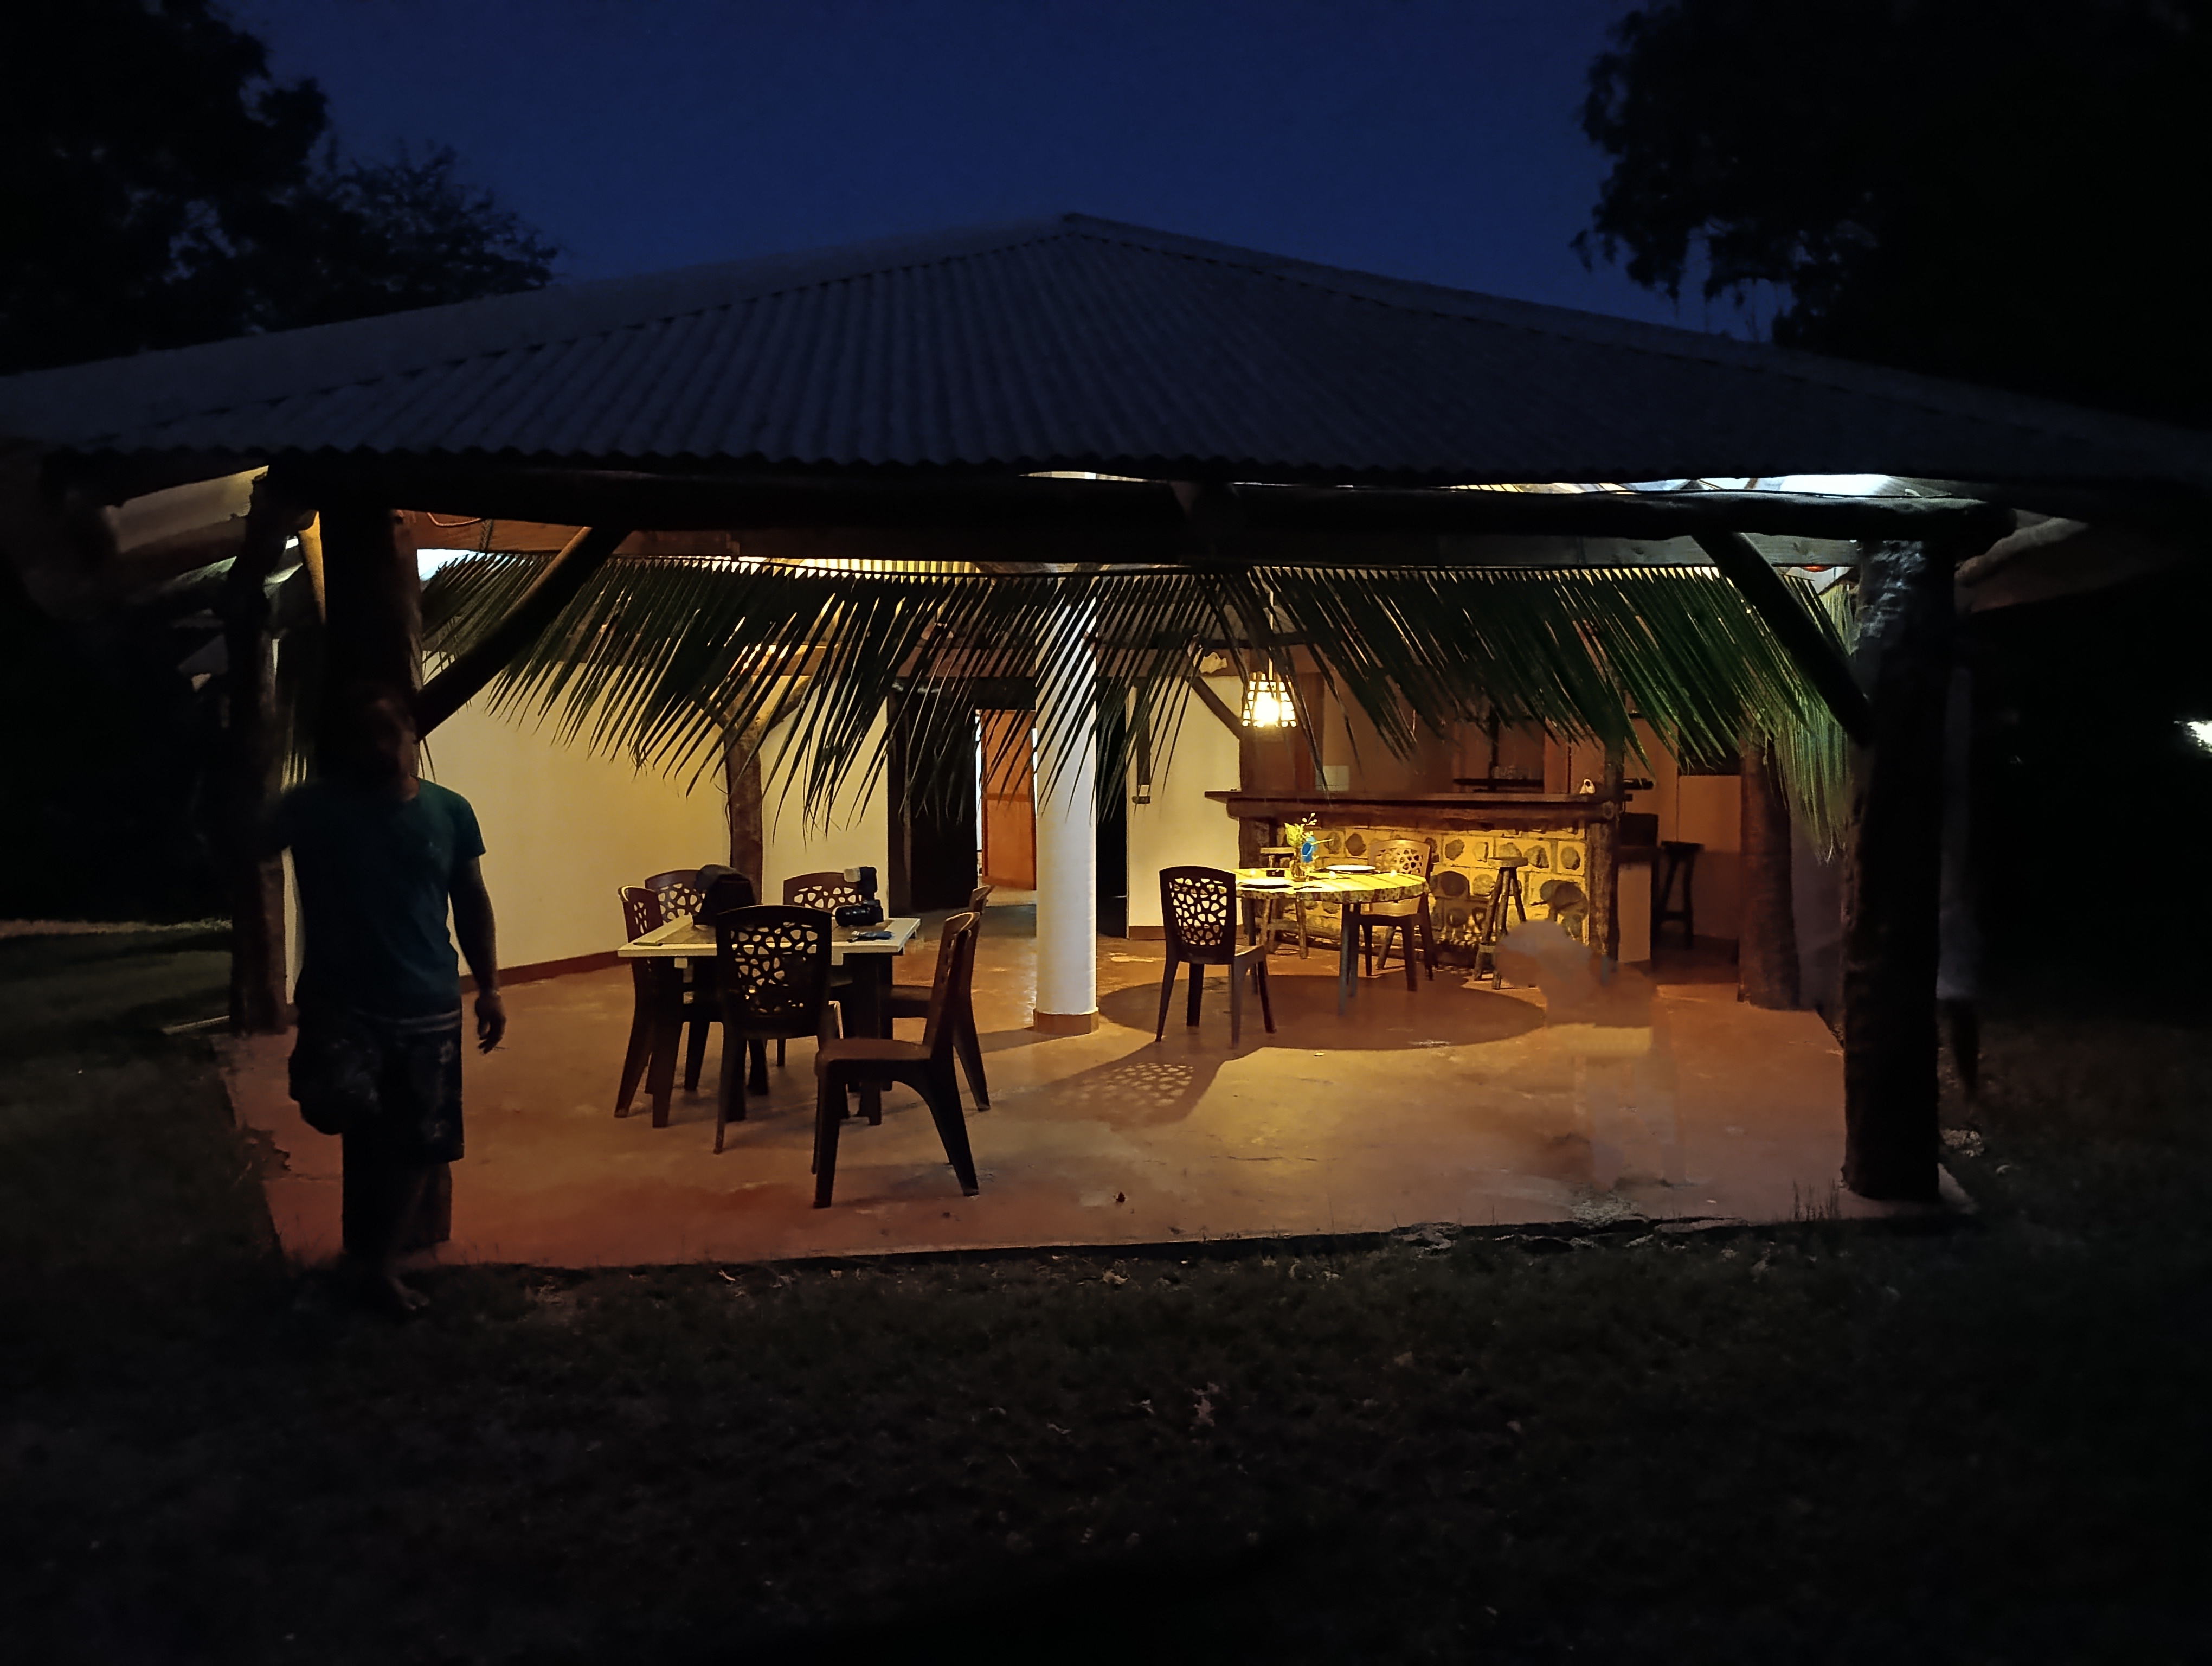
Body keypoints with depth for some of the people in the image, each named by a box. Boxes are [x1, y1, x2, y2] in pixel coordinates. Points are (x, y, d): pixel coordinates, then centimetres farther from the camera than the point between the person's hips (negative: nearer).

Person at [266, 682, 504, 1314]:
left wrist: (489, 986, 10)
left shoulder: (450, 811, 2)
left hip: (428, 1007, 3)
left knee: (416, 1149, 8)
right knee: (343, 1108, -28)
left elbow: (471, 902, 10)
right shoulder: (315, 808, -4)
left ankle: (379, 1265, 31)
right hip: (342, 1000, -2)